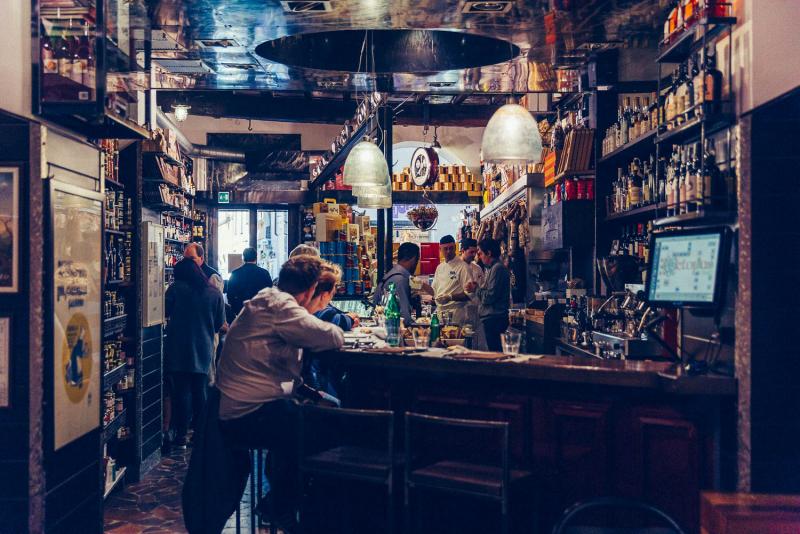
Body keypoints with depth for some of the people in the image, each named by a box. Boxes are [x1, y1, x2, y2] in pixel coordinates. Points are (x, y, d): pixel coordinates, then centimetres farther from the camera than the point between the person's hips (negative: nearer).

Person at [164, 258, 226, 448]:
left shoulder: (176, 288, -6)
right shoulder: (215, 293, 3)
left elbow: (164, 312, 0)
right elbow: (219, 325, 8)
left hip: (178, 350, -2)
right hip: (203, 352, 3)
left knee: (181, 392, 2)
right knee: (200, 393, 12)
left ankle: (181, 435, 4)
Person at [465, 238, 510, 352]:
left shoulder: (497, 268, -14)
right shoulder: (493, 268, 19)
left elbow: (490, 297, -19)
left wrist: (476, 289, -4)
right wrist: (477, 287, 9)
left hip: (494, 319, -10)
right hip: (491, 318, 10)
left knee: (494, 352, -8)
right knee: (495, 351, 11)